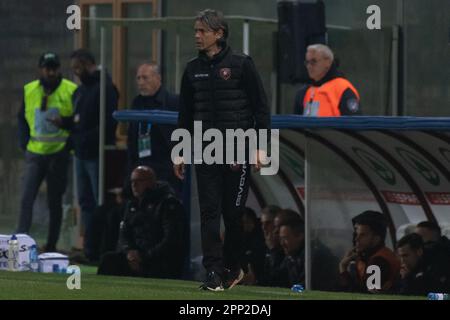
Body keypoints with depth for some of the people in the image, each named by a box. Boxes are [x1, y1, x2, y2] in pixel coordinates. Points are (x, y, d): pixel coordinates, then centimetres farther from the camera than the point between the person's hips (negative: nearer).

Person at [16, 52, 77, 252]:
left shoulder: (71, 91, -5)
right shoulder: (29, 91, 4)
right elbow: (22, 120, 14)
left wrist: (70, 145, -5)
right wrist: (25, 144, 5)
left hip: (58, 154, -2)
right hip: (35, 154, 2)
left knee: (55, 202, 6)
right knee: (26, 199, -8)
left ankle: (51, 246, 14)